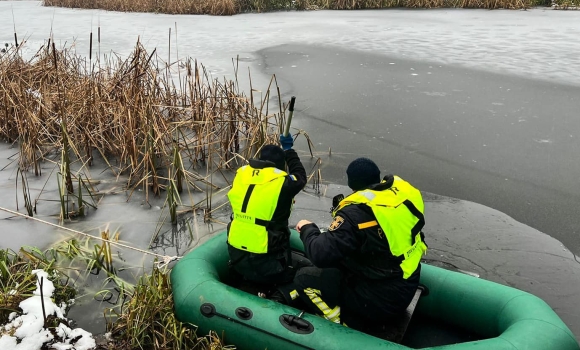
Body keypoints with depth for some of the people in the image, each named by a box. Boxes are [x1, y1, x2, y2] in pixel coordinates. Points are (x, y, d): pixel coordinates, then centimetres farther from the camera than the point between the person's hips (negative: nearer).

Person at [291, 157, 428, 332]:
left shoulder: (357, 212, -25)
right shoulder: (404, 189, -5)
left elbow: (321, 254, -27)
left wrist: (308, 229, -6)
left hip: (380, 299, -8)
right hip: (407, 286, 8)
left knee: (304, 278, -1)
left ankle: (356, 326, 0)